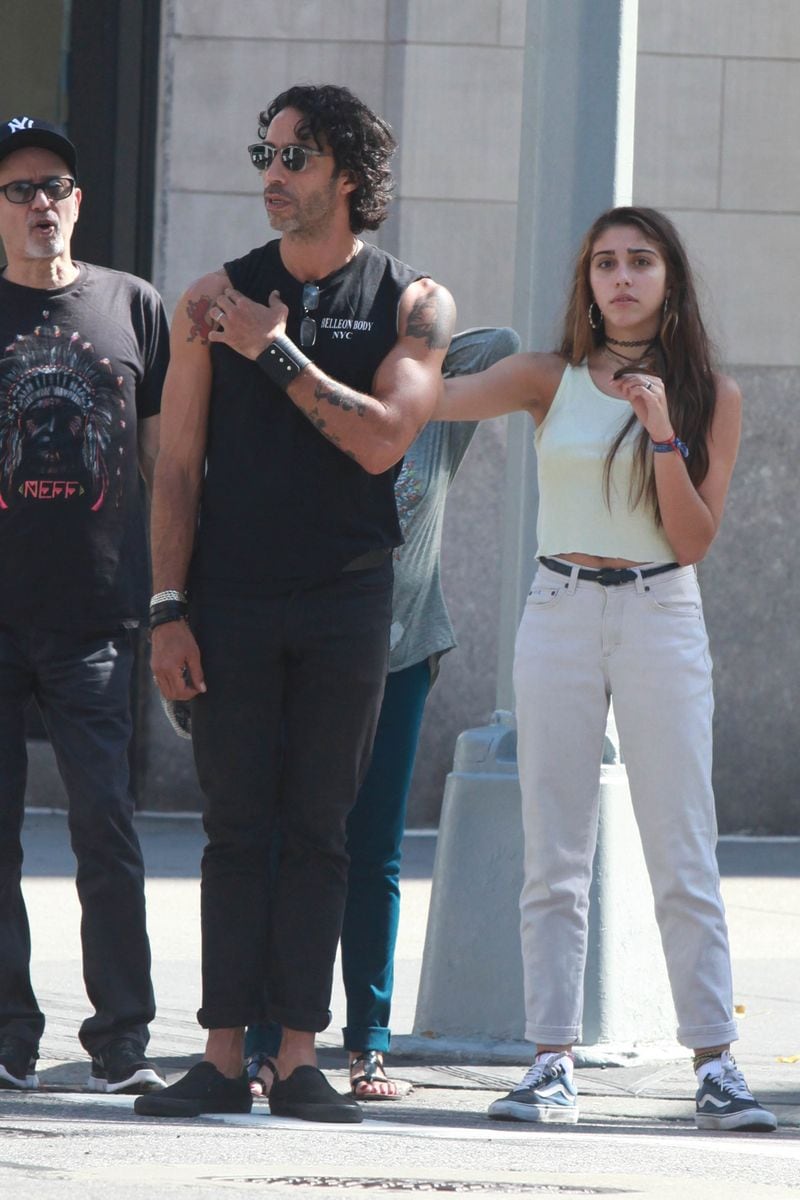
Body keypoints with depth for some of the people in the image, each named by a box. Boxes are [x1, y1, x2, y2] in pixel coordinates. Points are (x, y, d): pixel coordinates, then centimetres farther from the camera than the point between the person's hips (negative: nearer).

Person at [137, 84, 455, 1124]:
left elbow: (382, 438, -12)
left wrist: (276, 351, -10)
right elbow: (179, 466, 5)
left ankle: (300, 1059, 2)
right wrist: (168, 609, -2)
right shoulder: (215, 301, 6)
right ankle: (225, 1057, 1)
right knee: (236, 831, 0)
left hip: (346, 603, -1)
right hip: (231, 602, 1)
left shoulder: (412, 306, 3)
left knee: (318, 833, 1)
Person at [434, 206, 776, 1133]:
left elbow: (695, 540, -3)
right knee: (554, 858, 0)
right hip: (560, 615, 1)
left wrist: (660, 428, -13)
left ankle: (715, 1065, -2)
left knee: (684, 860, -3)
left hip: (662, 620, -1)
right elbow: (435, 398, -7)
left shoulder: (710, 396, 3)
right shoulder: (550, 381, 5)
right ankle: (552, 1064, 2)